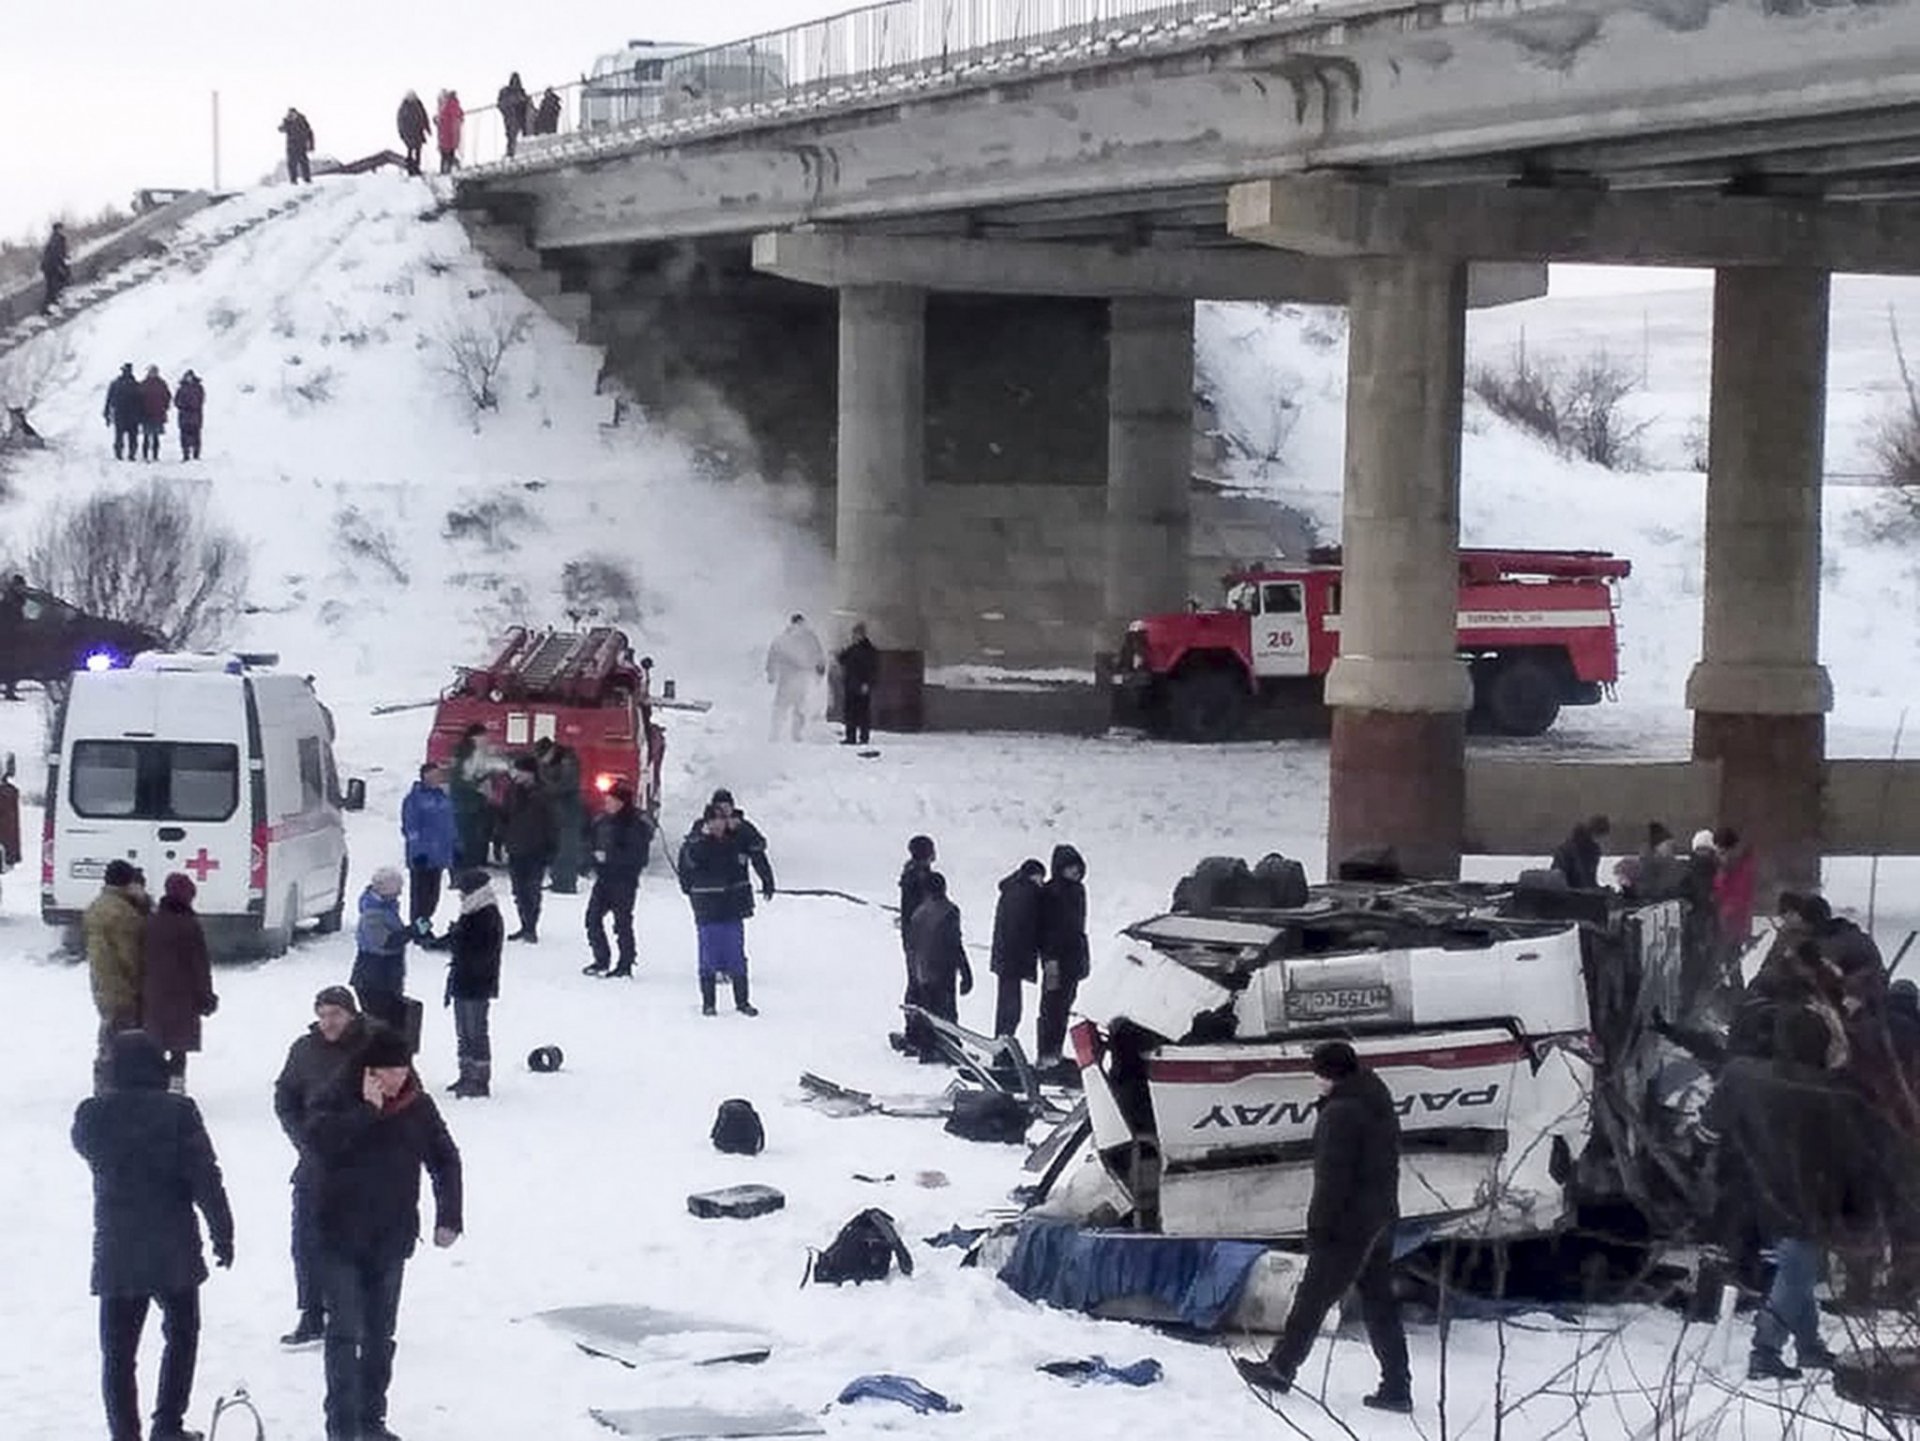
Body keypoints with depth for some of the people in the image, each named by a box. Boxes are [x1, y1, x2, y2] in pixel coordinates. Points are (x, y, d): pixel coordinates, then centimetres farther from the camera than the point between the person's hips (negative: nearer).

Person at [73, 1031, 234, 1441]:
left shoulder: (92, 1115, -5)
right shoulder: (178, 1112, -13)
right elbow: (206, 1179, -12)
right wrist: (222, 1233, -3)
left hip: (115, 1253, 1)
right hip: (174, 1251, -1)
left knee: (118, 1350, 7)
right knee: (181, 1335, 19)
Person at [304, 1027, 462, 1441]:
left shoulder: (418, 1105, 0)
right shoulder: (340, 1099, -10)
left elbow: (445, 1159, 8)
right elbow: (317, 1139, -27)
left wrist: (448, 1216, 1)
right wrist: (367, 1112, -28)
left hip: (393, 1238, 4)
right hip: (341, 1237, -4)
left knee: (381, 1334, 12)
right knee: (345, 1333, -8)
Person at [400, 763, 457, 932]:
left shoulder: (443, 797, 13)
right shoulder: (415, 798, -10)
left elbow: (450, 826, 21)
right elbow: (410, 827, -14)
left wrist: (456, 847, 19)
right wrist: (417, 851, -19)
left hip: (438, 858, 7)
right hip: (422, 856, -7)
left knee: (433, 894, 13)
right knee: (420, 892, -3)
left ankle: (424, 924, 23)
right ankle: (418, 927, 2)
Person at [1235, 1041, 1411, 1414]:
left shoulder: (1341, 1113, -18)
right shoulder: (1380, 1106, 12)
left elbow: (1333, 1176, -21)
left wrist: (1319, 1223, -16)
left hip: (1349, 1225, -9)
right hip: (1381, 1221, 9)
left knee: (1313, 1297, 3)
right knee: (1379, 1302, 10)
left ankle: (1280, 1368, 15)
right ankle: (1396, 1386, 7)